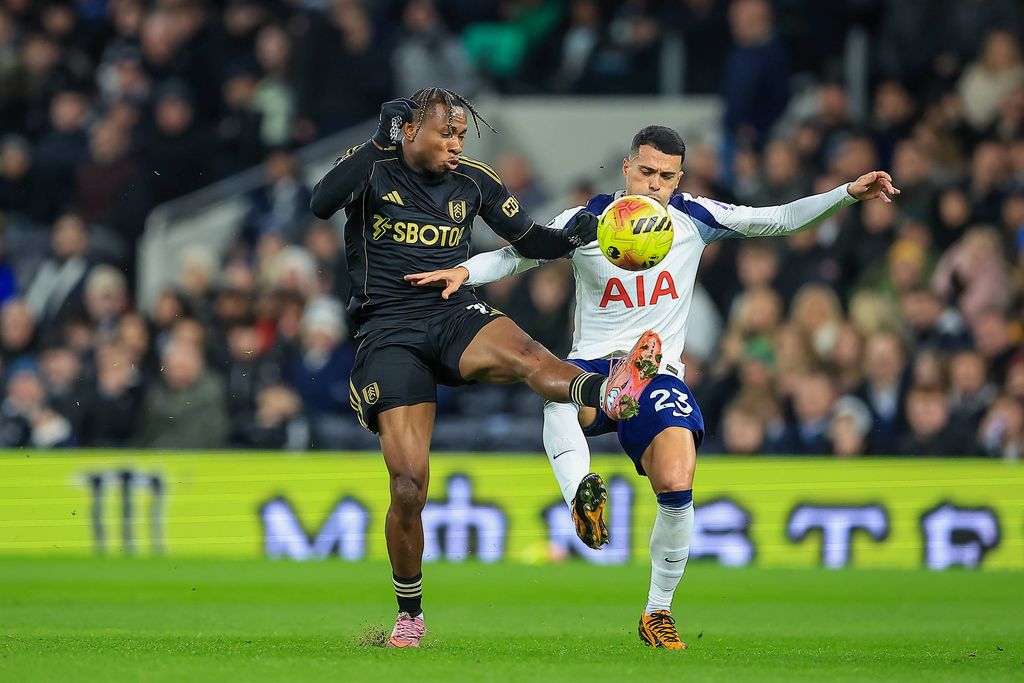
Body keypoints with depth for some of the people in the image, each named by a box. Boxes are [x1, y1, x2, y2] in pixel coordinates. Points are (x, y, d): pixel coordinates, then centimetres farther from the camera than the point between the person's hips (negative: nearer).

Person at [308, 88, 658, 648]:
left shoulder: (474, 182, 10)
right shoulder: (374, 167, -1)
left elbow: (528, 241, 15)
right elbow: (321, 204, -21)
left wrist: (570, 236, -6)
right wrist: (380, 141, -23)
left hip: (455, 316, 2)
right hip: (389, 332, -2)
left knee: (521, 351, -36)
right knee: (408, 486, -11)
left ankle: (609, 393, -69)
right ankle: (409, 615, 10)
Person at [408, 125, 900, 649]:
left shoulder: (693, 219, 6)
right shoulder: (585, 222, 2)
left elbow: (780, 220, 7)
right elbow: (514, 256, 5)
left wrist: (848, 193, -3)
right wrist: (464, 271, -14)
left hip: (658, 374, 1)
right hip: (592, 369, -1)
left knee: (677, 484, -21)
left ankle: (658, 611, -3)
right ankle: (580, 495, -55)